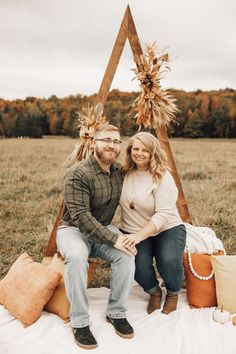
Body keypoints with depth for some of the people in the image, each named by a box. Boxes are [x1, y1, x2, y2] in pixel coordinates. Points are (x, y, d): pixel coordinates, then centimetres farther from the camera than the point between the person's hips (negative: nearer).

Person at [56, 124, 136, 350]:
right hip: (73, 229, -5)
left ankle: (116, 313, -6)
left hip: (104, 229, 5)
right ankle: (79, 323, -20)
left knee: (127, 253, -25)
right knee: (76, 256, -37)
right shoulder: (77, 175, -19)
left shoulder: (119, 172, 3)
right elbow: (80, 216, -26)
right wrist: (113, 239, -31)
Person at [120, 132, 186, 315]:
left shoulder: (163, 177, -13)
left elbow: (163, 215, -22)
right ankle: (154, 292, 14)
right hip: (135, 231, 3)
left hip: (167, 229, -2)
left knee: (169, 261, -29)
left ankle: (173, 293, 10)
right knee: (139, 265, -25)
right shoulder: (125, 173, 1)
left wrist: (140, 235, -32)